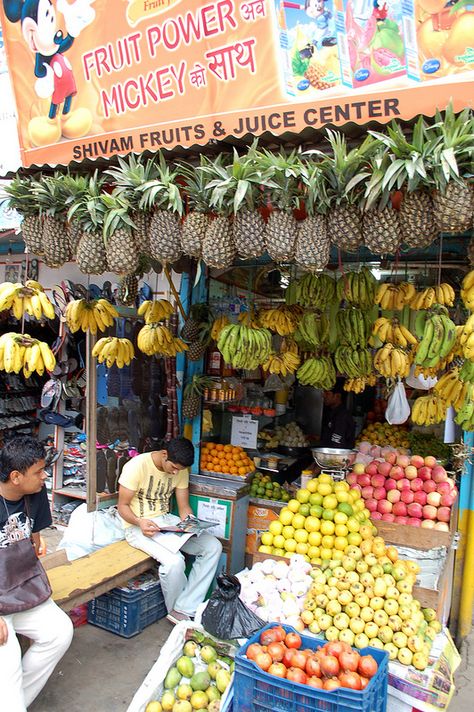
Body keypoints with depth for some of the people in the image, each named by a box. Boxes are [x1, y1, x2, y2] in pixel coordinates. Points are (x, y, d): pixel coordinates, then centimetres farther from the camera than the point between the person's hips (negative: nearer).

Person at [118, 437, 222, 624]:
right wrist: (140, 522, -31)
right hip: (138, 525, -6)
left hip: (166, 520, 7)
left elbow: (184, 507, 3)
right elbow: (122, 506, -13)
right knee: (174, 561, -32)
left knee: (213, 546, -10)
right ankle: (175, 609, 1)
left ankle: (183, 610, -9)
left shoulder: (180, 471, -1)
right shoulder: (137, 466, -19)